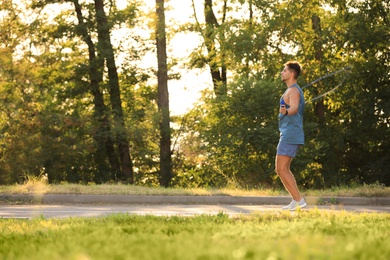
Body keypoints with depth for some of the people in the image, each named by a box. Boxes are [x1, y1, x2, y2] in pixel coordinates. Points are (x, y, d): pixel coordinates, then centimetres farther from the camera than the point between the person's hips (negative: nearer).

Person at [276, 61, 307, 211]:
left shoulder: (293, 91, -11)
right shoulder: (293, 90, 20)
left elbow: (295, 108, -31)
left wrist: (286, 111, -53)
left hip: (290, 135, -11)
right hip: (289, 135, 11)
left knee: (282, 169, -12)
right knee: (281, 169, 13)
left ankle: (299, 201, -13)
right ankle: (296, 201, 11)